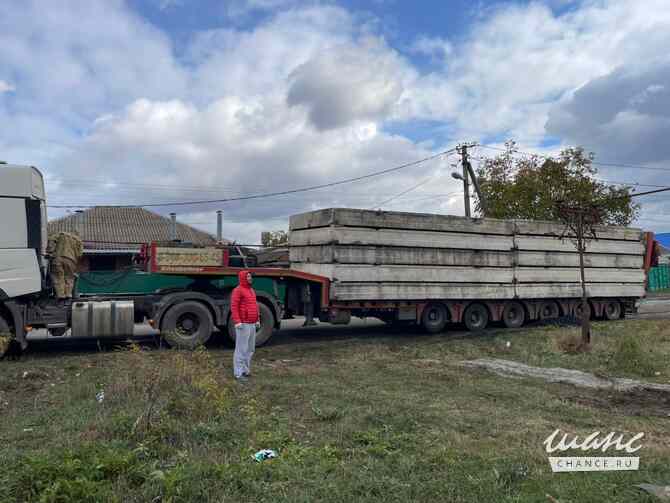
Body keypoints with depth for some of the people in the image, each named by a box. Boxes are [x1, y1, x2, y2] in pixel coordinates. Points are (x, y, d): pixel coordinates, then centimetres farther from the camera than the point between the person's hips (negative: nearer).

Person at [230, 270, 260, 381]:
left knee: (250, 348, 13)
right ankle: (238, 373, -1)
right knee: (241, 349, -6)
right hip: (243, 324, -9)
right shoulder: (238, 290, -11)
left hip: (252, 324, 9)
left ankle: (245, 370, 23)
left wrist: (257, 320, 16)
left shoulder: (251, 290, 17)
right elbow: (234, 307, -17)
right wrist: (237, 322, -24)